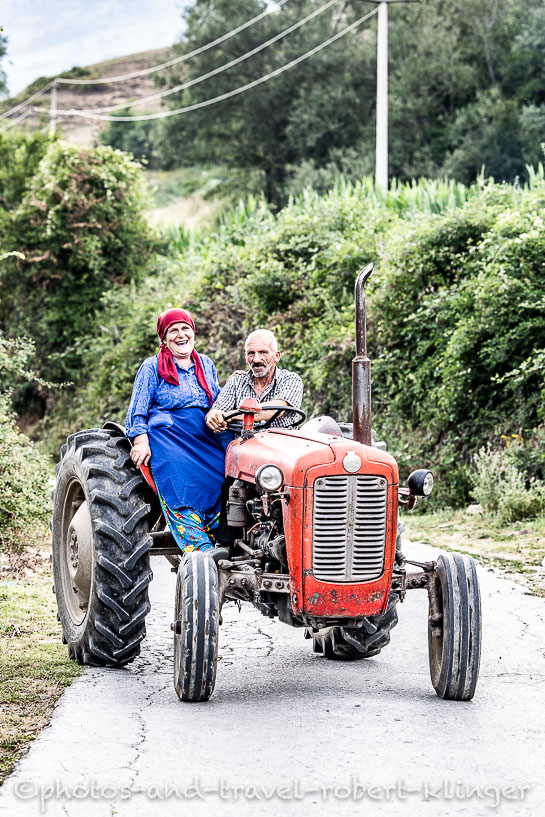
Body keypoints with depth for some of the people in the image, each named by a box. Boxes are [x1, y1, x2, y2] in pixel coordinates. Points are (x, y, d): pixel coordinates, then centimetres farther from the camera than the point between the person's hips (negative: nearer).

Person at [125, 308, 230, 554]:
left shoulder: (206, 364, 20)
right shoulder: (152, 368, 6)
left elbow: (217, 404, 30)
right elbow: (137, 412, 1)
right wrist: (141, 442, -13)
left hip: (206, 440, 5)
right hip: (168, 439, -5)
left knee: (217, 490, -17)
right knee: (182, 499, -23)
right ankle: (201, 552, -29)